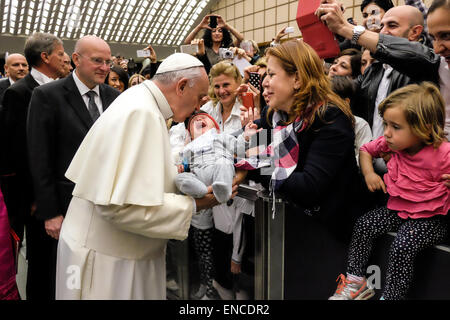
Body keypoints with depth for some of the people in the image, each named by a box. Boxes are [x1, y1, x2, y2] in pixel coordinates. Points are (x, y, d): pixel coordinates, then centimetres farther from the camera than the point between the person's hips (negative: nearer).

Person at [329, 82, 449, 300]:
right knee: (363, 225, -5)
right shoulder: (393, 143, -6)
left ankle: (390, 296, -7)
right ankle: (355, 281, 6)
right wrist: (369, 173, -3)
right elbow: (366, 150, 12)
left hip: (429, 218, -6)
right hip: (397, 209, 6)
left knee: (402, 246, -25)